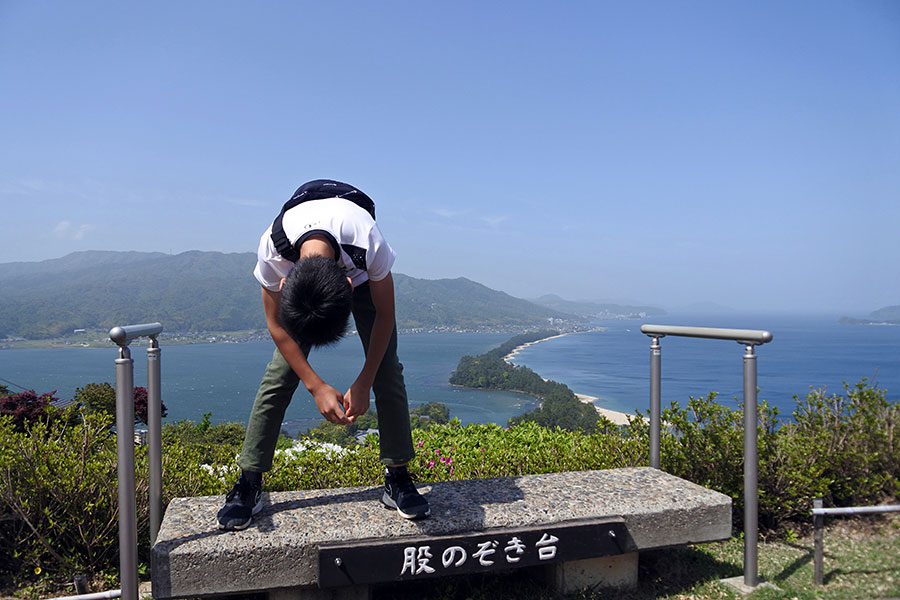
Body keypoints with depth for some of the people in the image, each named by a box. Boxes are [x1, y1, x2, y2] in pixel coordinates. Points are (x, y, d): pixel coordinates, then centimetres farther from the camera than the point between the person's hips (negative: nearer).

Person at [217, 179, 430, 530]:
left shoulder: (370, 246, -44)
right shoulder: (272, 251, -38)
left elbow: (384, 316, -24)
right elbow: (276, 326, -20)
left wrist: (362, 384, -22)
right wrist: (317, 387, -23)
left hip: (360, 277, 0)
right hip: (296, 276, 1)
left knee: (387, 372, -13)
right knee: (279, 373, -12)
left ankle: (397, 479, -1)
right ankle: (249, 485, 0)